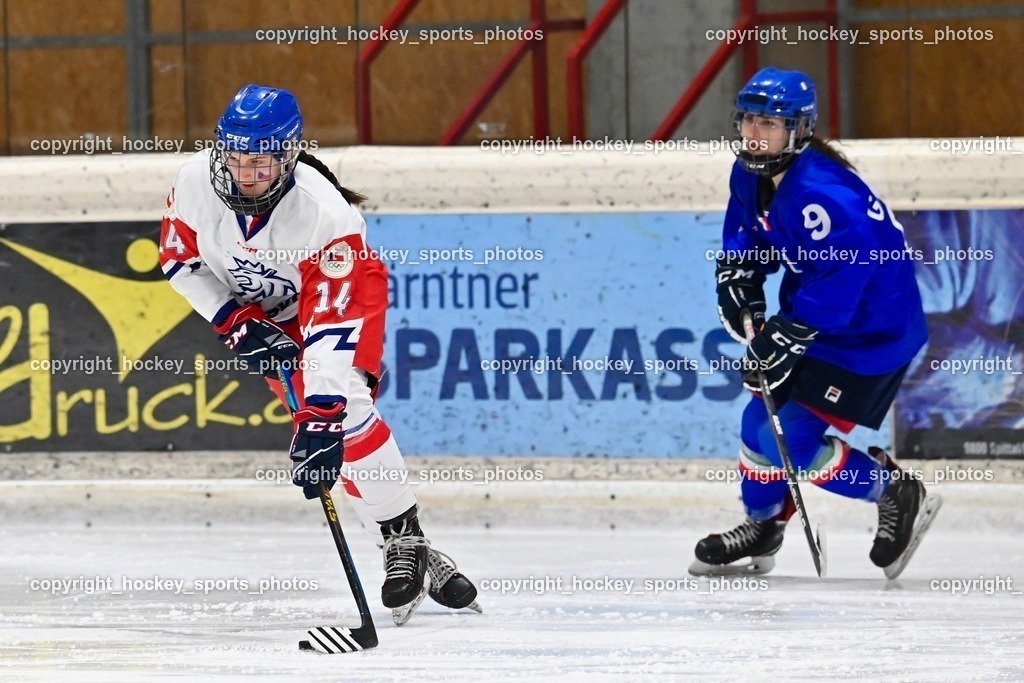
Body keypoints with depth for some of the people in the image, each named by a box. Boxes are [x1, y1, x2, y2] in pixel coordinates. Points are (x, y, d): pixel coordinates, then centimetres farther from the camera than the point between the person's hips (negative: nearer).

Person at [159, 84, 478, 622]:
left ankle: (407, 543, -13)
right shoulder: (195, 183, -24)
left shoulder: (326, 213, -36)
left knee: (345, 412, -25)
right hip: (244, 308, 4)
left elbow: (334, 323, -41)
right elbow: (180, 258, -6)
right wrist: (239, 323, -17)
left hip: (332, 300, -4)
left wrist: (321, 418, -47)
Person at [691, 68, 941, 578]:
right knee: (762, 420, 14)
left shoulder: (820, 194, -32)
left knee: (792, 444, -12)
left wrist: (786, 336, -30)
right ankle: (761, 528, 34)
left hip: (870, 332, -10)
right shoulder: (751, 174, -1)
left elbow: (846, 270, -35)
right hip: (810, 317, 10)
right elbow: (745, 226, 19)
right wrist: (737, 276, 3)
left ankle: (898, 493, 5)